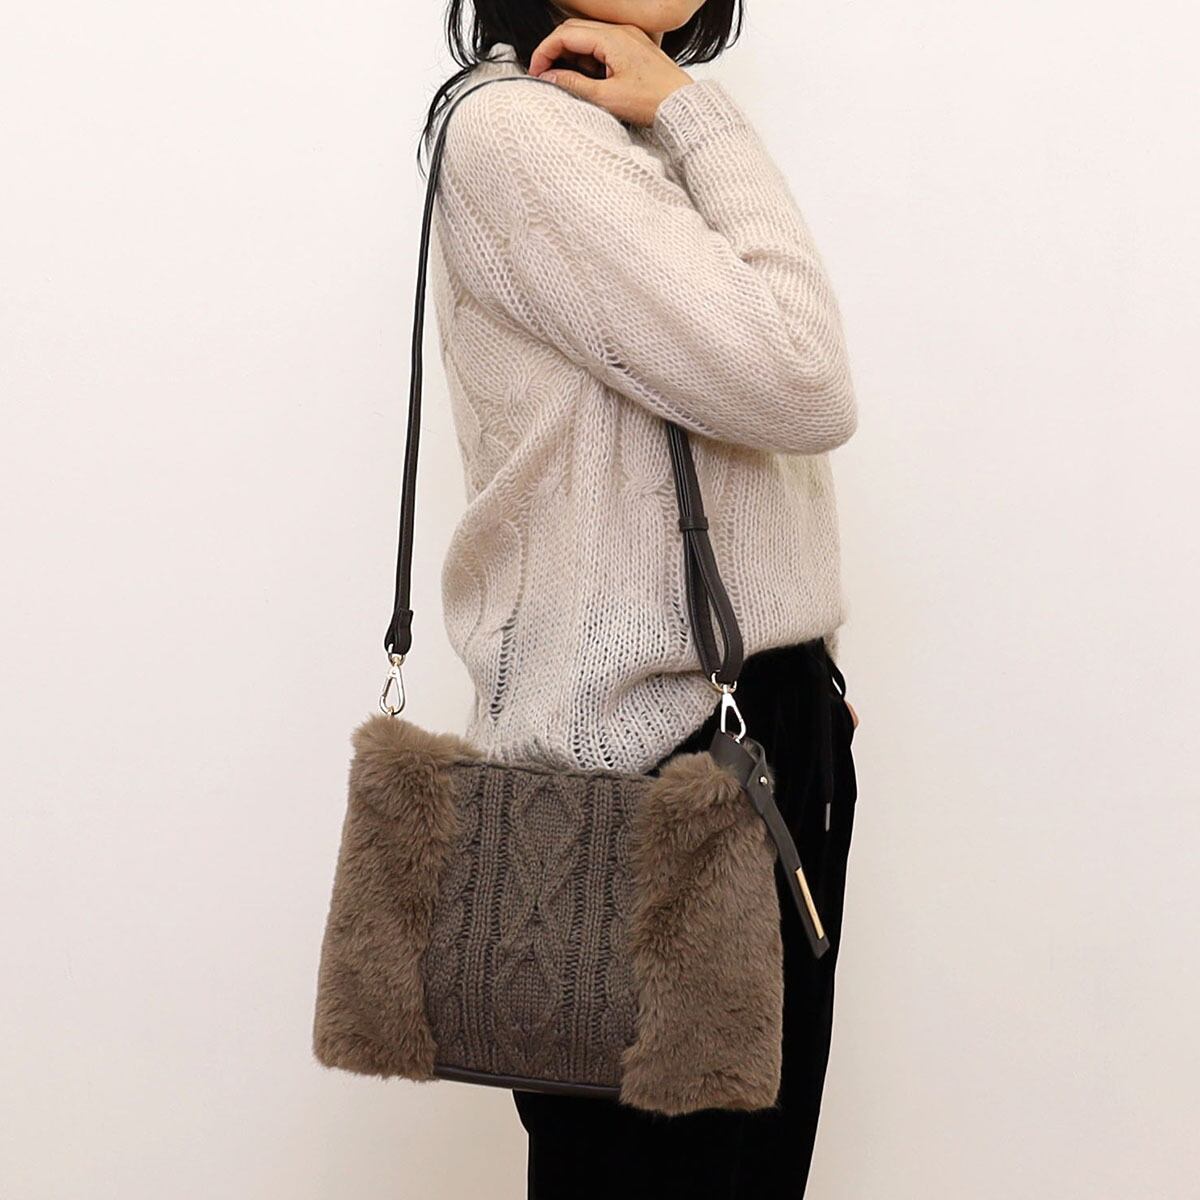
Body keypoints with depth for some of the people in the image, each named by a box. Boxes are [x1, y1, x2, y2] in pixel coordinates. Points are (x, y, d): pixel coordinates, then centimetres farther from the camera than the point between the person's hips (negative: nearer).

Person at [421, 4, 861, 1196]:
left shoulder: (649, 148, 16)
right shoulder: (514, 128, -12)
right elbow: (802, 386, -19)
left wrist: (810, 670, 12)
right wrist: (701, 119, -11)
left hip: (764, 722, 9)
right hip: (639, 741, -8)